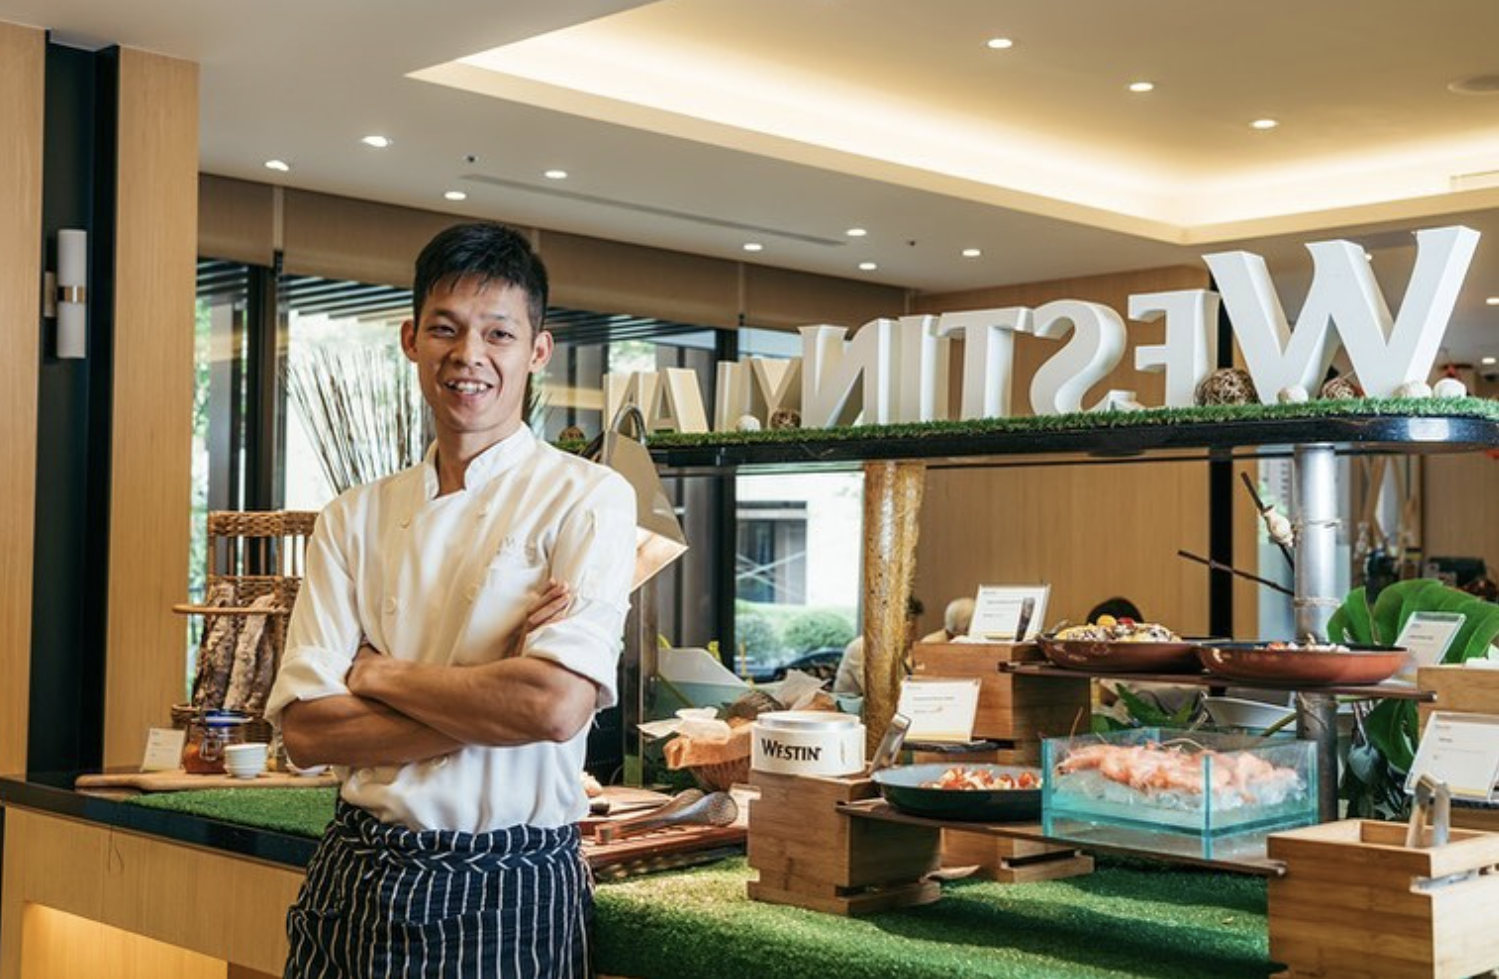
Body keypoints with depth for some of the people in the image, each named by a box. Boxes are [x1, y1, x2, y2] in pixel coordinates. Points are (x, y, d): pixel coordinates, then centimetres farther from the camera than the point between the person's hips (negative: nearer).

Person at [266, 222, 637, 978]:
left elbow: (558, 704, -20)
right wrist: (489, 705, -15)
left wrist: (377, 673, -9)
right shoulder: (355, 518, 4)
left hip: (505, 896, -3)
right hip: (355, 881, 4)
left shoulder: (584, 499, -7)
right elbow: (304, 730, -4)